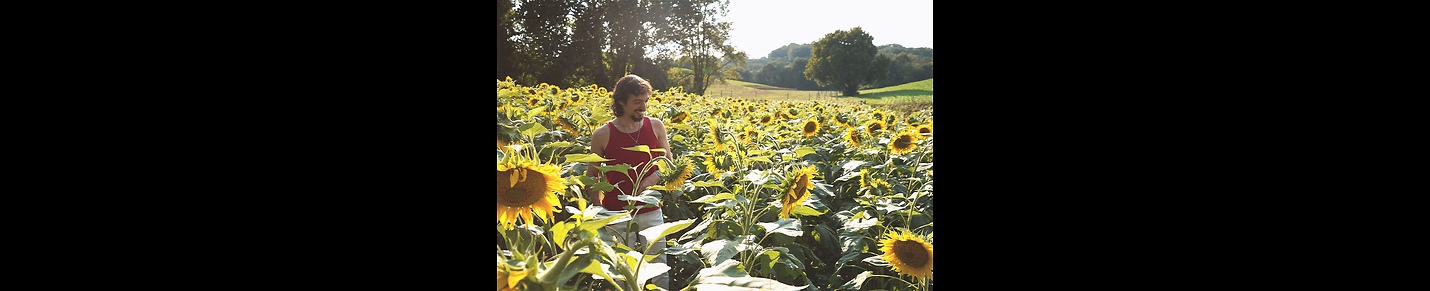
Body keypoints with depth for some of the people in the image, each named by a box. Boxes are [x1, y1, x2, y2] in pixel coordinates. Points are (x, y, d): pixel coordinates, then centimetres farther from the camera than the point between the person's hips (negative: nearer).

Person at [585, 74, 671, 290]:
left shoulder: (656, 126, -1)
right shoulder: (602, 134, -7)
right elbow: (591, 177, 2)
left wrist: (655, 177, -13)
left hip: (651, 212, 2)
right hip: (618, 215, -2)